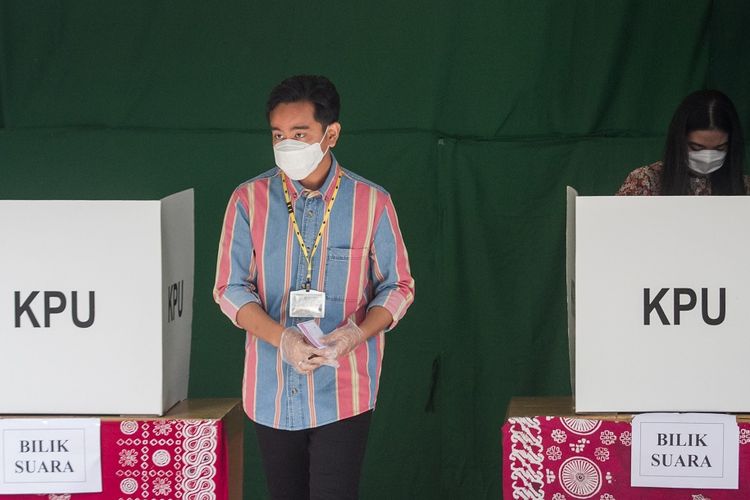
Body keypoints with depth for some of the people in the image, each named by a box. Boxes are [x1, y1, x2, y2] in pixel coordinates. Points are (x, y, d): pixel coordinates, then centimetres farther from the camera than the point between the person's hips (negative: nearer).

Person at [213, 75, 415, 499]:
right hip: (272, 391, 2)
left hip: (343, 393, -2)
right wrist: (281, 338, -19)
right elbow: (231, 289, 0)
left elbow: (399, 286, 5)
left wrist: (358, 333, -16)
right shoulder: (249, 200, 2)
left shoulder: (372, 203, 0)